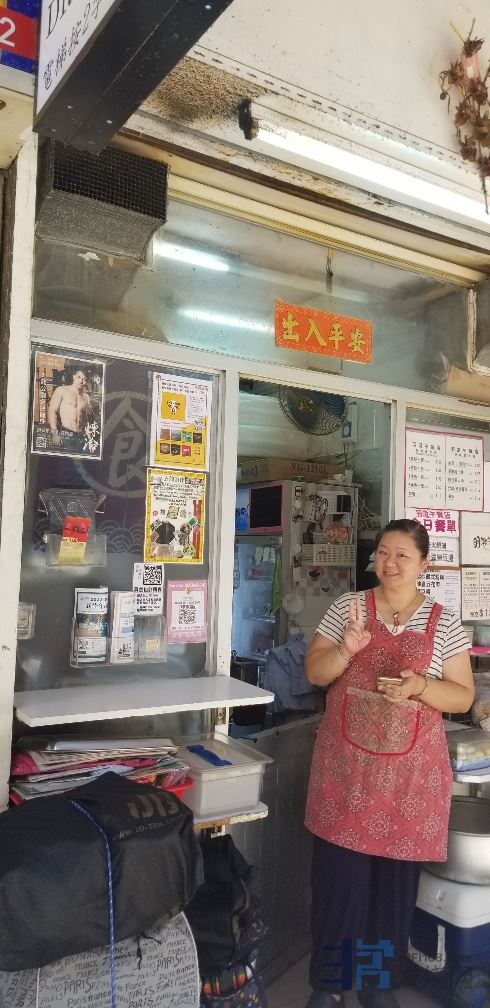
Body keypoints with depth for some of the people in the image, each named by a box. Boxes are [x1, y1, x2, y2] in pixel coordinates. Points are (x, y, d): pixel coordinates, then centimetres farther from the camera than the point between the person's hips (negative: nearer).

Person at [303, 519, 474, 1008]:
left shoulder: (444, 623, 0)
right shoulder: (348, 607, 1)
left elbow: (463, 695, 1)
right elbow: (314, 671, 1)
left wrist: (420, 686, -18)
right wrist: (346, 650, -18)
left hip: (410, 770, 0)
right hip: (346, 764, 0)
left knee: (396, 875, 11)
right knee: (337, 872, 6)